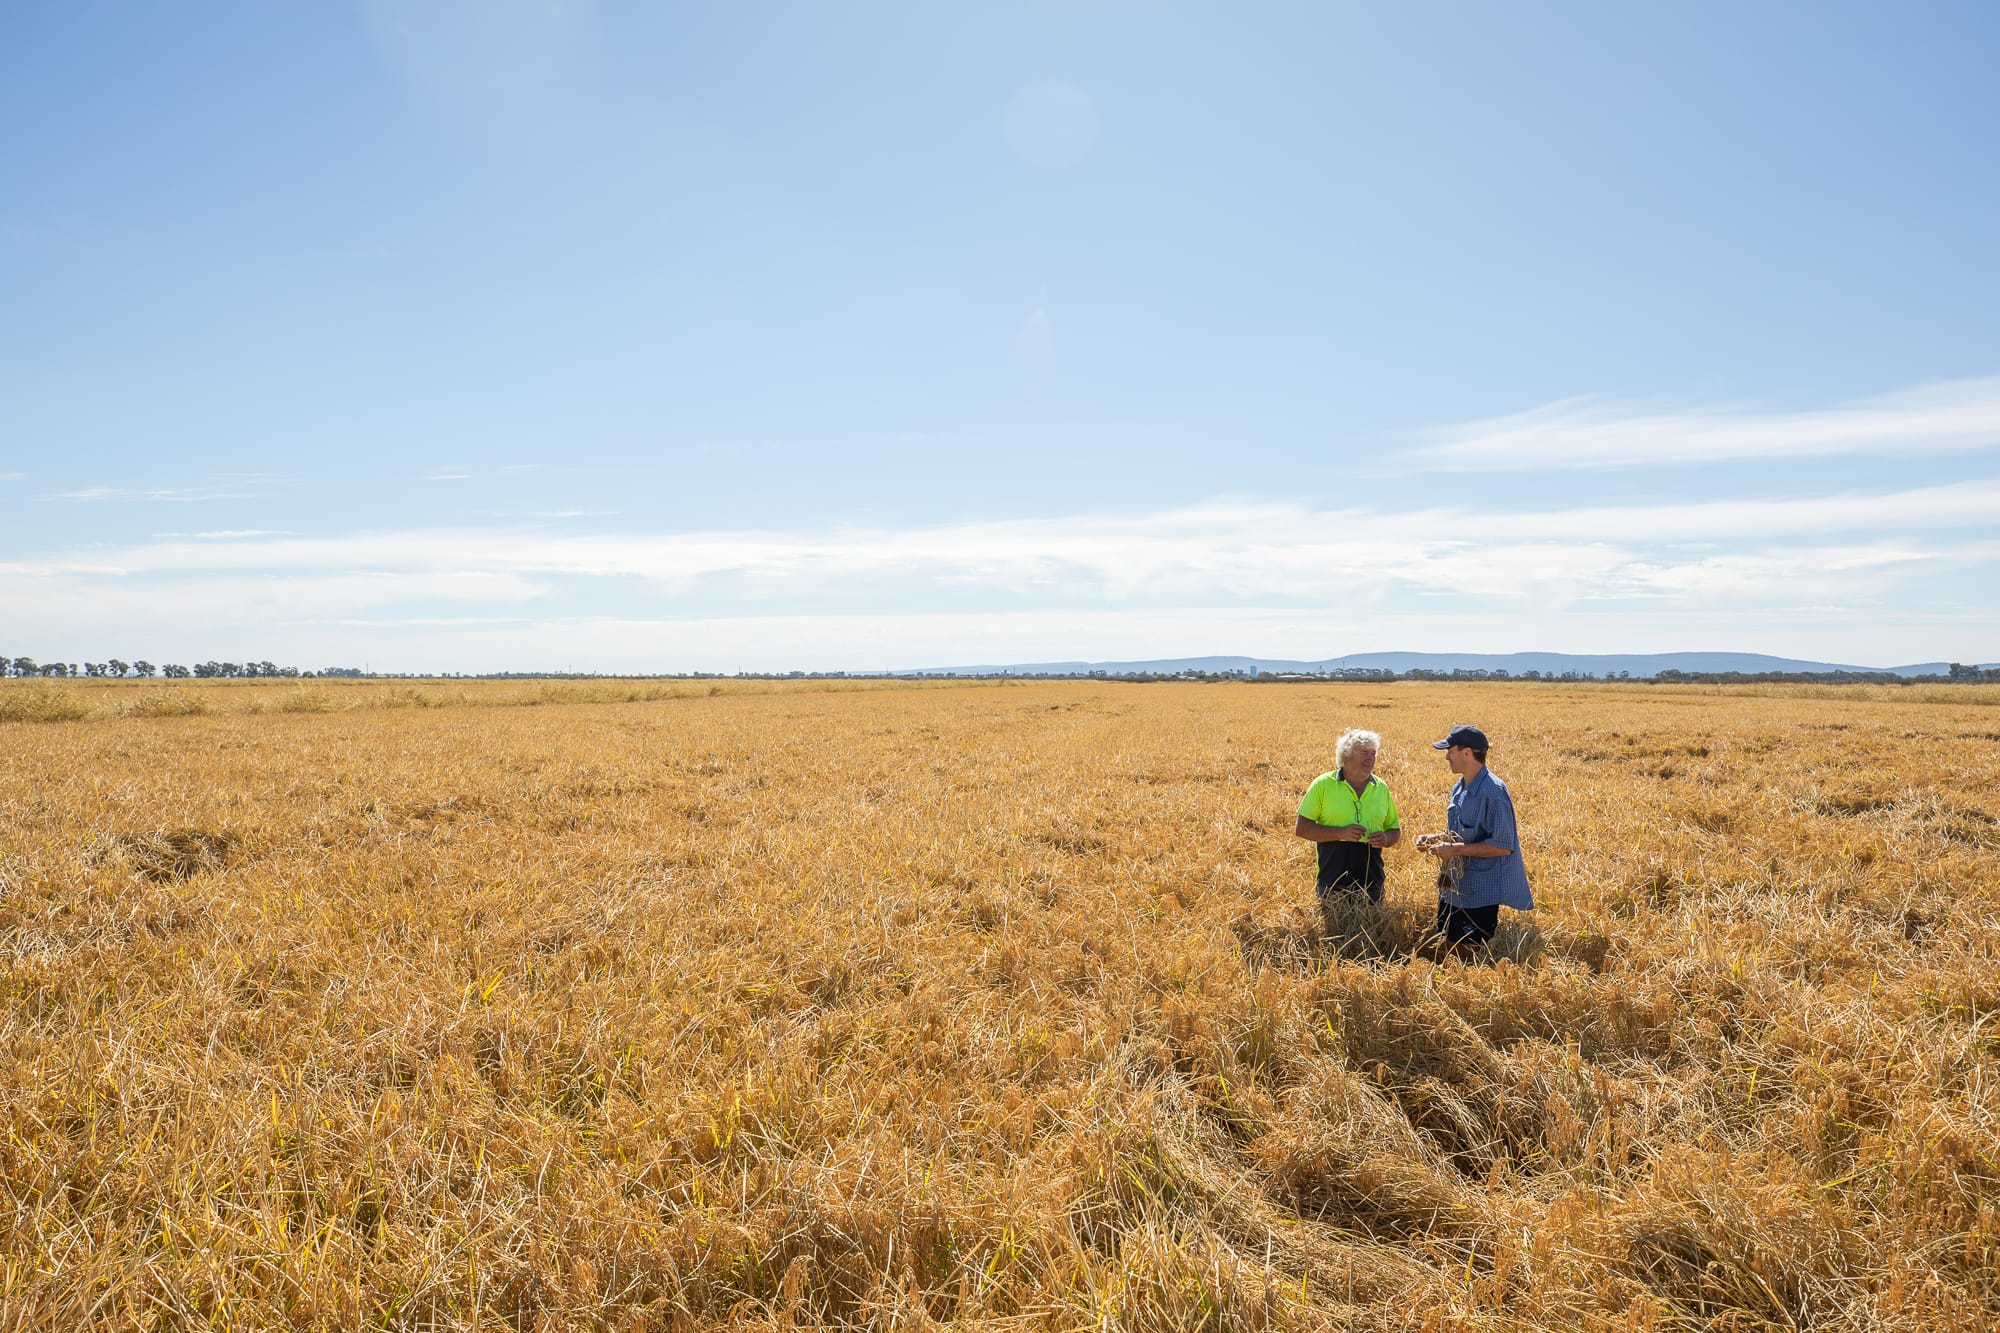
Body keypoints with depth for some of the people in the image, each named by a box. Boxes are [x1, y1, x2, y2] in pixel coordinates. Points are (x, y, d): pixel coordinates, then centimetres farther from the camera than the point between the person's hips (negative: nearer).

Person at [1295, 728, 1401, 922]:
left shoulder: (1381, 788, 7)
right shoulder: (1323, 785, -4)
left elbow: (1395, 831, 16)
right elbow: (1301, 828, -6)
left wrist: (1386, 839, -8)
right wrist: (1340, 833, -18)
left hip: (1372, 884, 4)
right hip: (1334, 884, -3)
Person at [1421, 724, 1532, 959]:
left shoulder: (1493, 792, -20)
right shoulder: (1459, 788, 9)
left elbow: (1503, 845, -23)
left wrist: (1455, 849, -23)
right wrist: (1436, 839, 3)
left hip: (1480, 893, -9)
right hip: (1454, 886, 9)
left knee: (1470, 955, 0)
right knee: (1450, 945, 17)